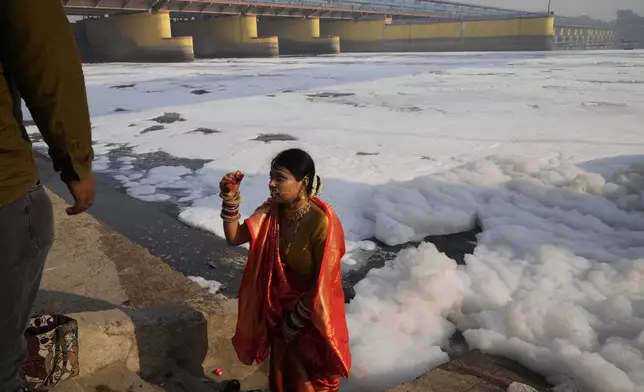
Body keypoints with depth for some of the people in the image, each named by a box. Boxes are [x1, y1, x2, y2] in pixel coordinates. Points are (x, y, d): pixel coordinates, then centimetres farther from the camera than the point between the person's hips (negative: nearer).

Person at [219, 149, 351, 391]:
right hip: (279, 306, 5)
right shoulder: (273, 210, -10)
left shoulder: (321, 221, -29)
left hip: (311, 313, -5)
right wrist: (231, 199, -27)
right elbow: (234, 238, -13)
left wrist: (296, 321, -12)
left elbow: (322, 281, -22)